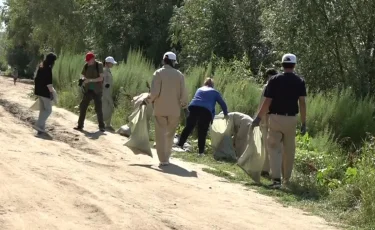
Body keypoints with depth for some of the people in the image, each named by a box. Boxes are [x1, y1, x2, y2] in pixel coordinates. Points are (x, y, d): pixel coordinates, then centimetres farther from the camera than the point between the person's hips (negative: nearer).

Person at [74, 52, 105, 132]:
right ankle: (80, 125, 6)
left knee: (98, 108, -2)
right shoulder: (86, 66, 1)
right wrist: (82, 79, -16)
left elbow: (101, 78, -15)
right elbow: (83, 75, 8)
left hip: (97, 90, -4)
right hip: (88, 90, 4)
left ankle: (101, 126, 10)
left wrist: (90, 80, -24)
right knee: (82, 107, -1)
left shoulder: (99, 65, -9)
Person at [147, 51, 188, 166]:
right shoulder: (179, 75, 0)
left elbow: (154, 92, -13)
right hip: (174, 109, 2)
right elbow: (183, 93, 0)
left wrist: (149, 100, 4)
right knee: (170, 134, 17)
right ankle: (166, 156, 24)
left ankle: (163, 159, -3)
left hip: (160, 108, -2)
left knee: (161, 134, 2)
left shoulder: (159, 73, -7)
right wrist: (183, 104, 17)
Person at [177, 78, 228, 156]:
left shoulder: (199, 89, 31)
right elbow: (222, 104, 21)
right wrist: (226, 114, 34)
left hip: (194, 107, 3)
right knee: (202, 131, 1)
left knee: (188, 127, 11)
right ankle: (201, 151, 0)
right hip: (206, 110, -3)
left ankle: (180, 144, 15)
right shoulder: (215, 92, 22)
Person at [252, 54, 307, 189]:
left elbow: (267, 102, -7)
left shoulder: (274, 80, -4)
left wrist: (258, 118, 1)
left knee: (274, 147, 0)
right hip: (291, 119, 2)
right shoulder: (300, 82, 1)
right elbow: (302, 103, -4)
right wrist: (304, 123, -1)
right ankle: (286, 178, 24)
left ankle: (276, 178, -14)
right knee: (289, 149, 14)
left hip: (275, 118, -2)